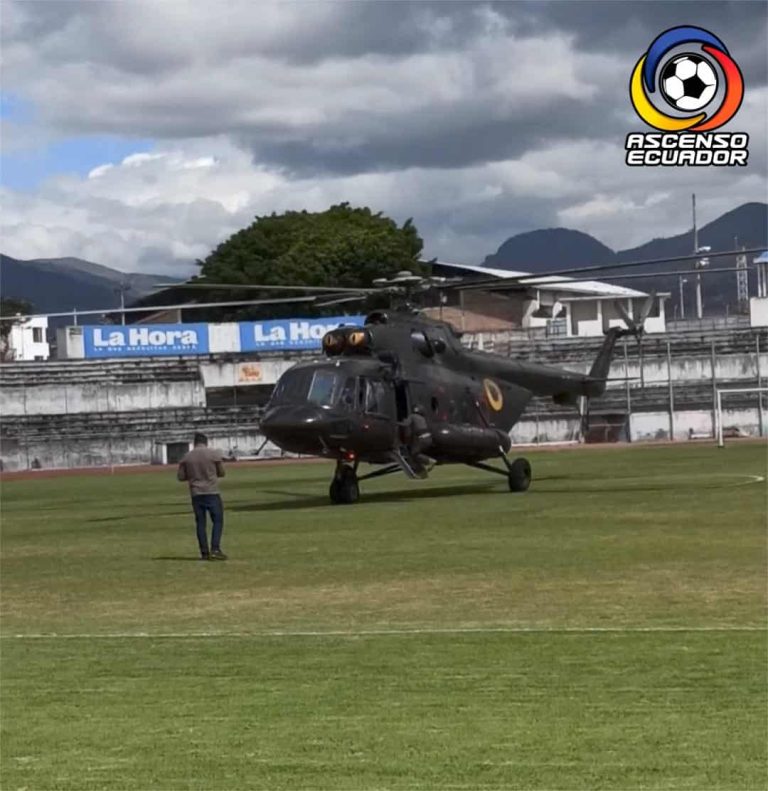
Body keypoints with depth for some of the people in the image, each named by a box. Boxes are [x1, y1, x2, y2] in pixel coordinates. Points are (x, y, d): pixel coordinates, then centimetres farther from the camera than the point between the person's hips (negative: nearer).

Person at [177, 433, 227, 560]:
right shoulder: (214, 454, -4)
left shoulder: (186, 457, 3)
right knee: (217, 521, 2)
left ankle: (204, 553, 7)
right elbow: (221, 473, 3)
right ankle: (215, 550, -10)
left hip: (196, 494, 3)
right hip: (212, 492, -3)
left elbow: (180, 476, 5)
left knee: (200, 523, 8)